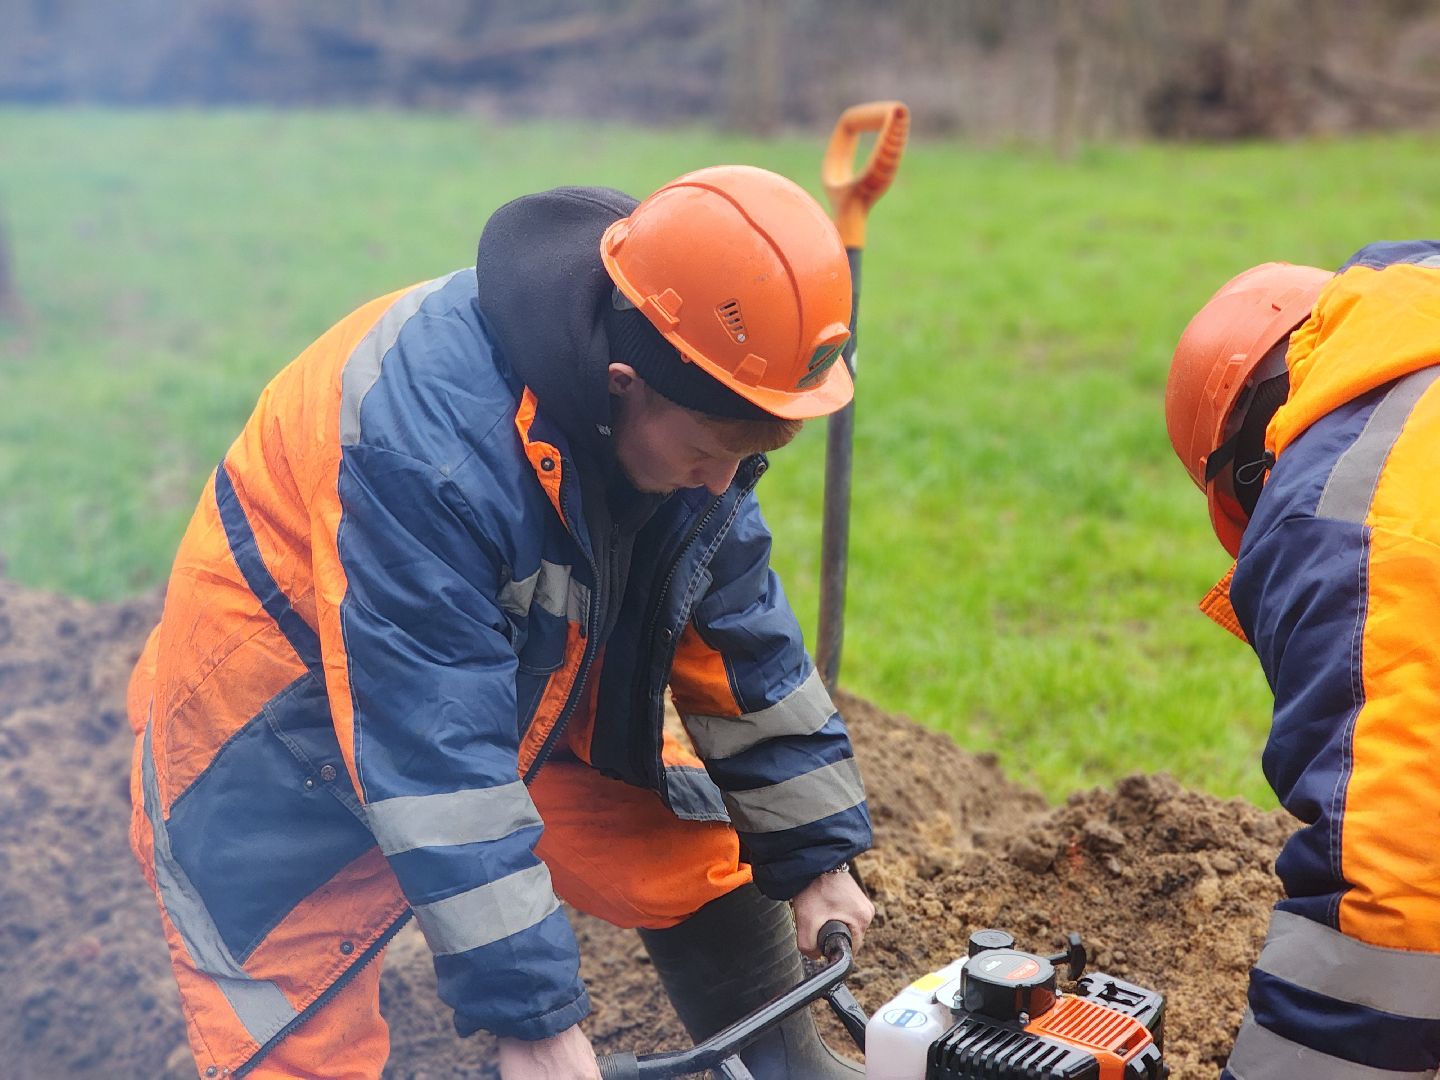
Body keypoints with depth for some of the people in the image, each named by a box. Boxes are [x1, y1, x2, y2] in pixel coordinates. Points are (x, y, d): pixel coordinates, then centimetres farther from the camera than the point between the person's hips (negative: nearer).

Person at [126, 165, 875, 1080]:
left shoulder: (680, 408, -14)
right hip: (294, 738, -6)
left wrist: (814, 851, 1)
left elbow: (742, 632, -3)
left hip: (521, 687, 7)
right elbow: (433, 753, -38)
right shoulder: (430, 433, -39)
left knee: (700, 863, 9)